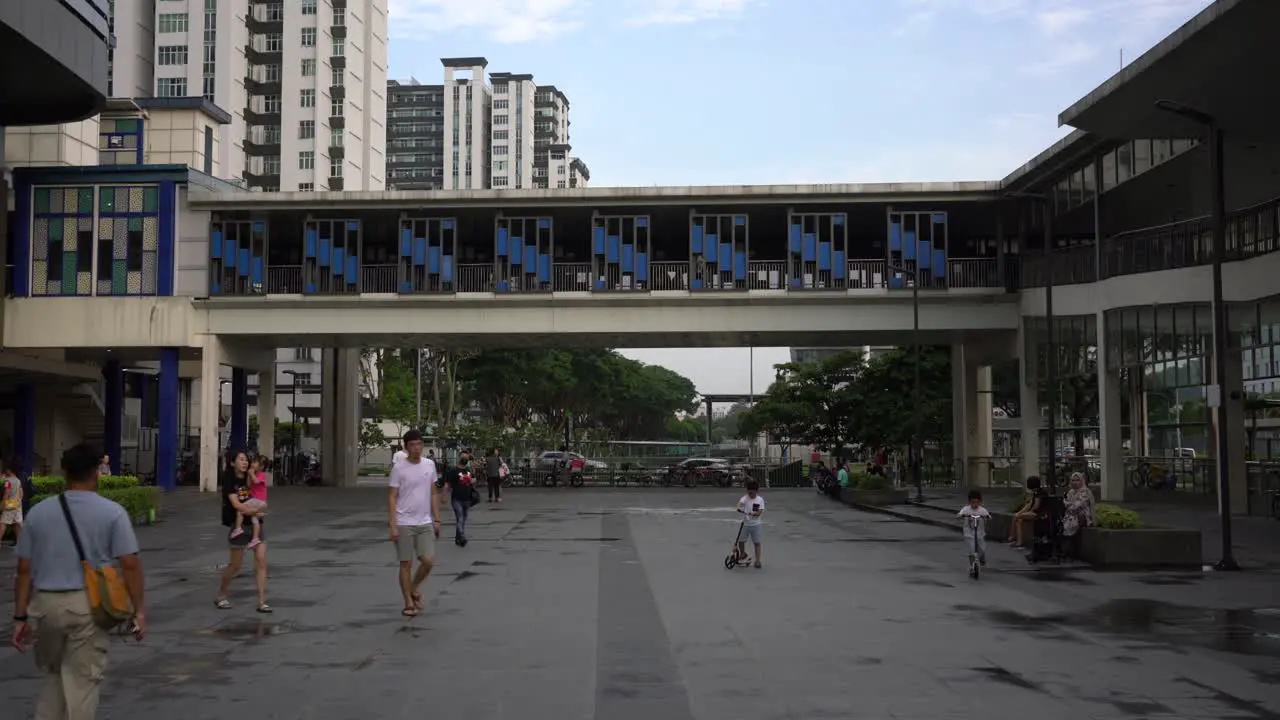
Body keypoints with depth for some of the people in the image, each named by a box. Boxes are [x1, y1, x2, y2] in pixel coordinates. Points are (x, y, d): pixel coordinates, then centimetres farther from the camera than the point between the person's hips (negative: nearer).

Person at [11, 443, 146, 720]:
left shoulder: (38, 512, 6)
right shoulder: (112, 512, -4)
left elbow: (24, 569, 7)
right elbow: (129, 564, -8)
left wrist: (21, 616, 11)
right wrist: (138, 609, -2)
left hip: (45, 604, 3)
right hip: (89, 605, -3)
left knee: (53, 673, 24)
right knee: (83, 679, 5)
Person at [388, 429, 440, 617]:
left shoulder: (429, 465, 6)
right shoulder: (399, 469, -6)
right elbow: (392, 498, -6)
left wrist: (436, 520, 8)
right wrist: (393, 526, -12)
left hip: (425, 523, 3)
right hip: (404, 524, -3)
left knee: (428, 561, -4)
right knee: (406, 564, 2)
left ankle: (415, 588, 23)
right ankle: (409, 603, 12)